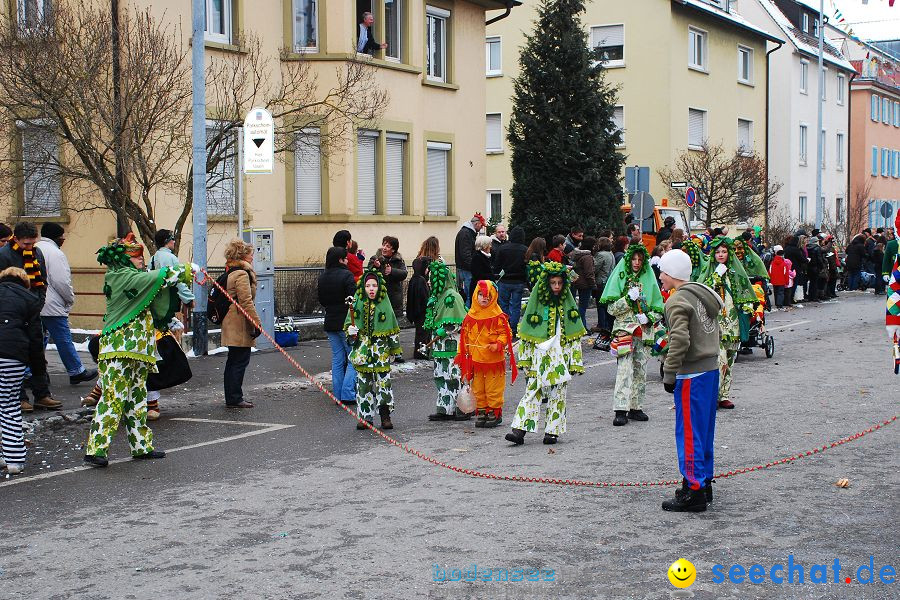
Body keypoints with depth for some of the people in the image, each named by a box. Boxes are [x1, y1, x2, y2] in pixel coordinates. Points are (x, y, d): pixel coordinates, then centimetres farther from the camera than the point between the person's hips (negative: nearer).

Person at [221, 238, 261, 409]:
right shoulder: (242, 275, -15)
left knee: (233, 361, 15)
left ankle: (232, 397, 21)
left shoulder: (230, 273, 16)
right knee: (240, 361, -5)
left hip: (231, 323, 10)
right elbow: (246, 302, -20)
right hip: (241, 326, -10)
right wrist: (256, 323, -18)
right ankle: (235, 398, -2)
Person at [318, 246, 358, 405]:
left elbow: (321, 300, 14)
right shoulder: (346, 275, -15)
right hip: (347, 323, -7)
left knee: (337, 360, 12)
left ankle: (338, 395, 13)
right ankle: (348, 394, -6)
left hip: (330, 323, 7)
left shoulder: (322, 277, 7)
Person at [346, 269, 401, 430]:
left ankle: (385, 417, 5)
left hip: (381, 351, -1)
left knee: (383, 381, -4)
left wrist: (394, 349, 6)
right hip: (362, 350, 2)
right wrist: (350, 331, -10)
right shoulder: (357, 302, 2)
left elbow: (392, 328, 6)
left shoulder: (384, 304, 0)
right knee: (363, 383, 4)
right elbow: (348, 323, 13)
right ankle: (365, 417, 12)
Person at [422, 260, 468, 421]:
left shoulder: (451, 296, -14)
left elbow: (458, 323, -16)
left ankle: (464, 409, 3)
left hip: (452, 346, -9)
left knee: (455, 376, -5)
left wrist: (442, 332, -16)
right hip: (440, 345, 9)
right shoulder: (437, 295, 14)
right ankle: (445, 409, 15)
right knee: (441, 376, 10)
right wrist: (435, 338, 13)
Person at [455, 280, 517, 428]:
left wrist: (498, 345, -21)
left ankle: (495, 413, 13)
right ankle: (481, 412, 22)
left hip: (494, 359, -5)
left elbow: (506, 333, -5)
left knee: (493, 389, 2)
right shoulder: (471, 316, 5)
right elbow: (465, 336, 14)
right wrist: (461, 353, 13)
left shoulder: (498, 316, -9)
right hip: (476, 359, 5)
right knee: (478, 389, 11)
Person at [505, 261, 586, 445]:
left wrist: (575, 361, 3)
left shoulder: (567, 303, 5)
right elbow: (525, 334, 3)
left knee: (557, 395, 4)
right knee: (532, 392, -7)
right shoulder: (536, 302, 0)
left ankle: (552, 431, 12)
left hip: (561, 357, 2)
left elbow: (575, 335, 8)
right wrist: (525, 359, 1)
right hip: (540, 356, -1)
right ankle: (520, 429, -10)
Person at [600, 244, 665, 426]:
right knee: (624, 370, -13)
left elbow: (659, 309, 12)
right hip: (624, 328, -4)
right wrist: (628, 299, -16)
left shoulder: (649, 280, 10)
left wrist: (649, 317, -7)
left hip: (644, 331, 4)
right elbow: (611, 309, -2)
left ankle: (636, 407, 15)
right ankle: (621, 411, -17)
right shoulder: (619, 278, 2)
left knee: (640, 370, 7)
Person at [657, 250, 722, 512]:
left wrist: (669, 374, -17)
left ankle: (694, 492, -1)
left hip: (691, 374, -9)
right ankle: (704, 484, 25)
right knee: (703, 431, 16)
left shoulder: (678, 300, -14)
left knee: (689, 433, -3)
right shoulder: (702, 293, 13)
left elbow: (680, 340, -24)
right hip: (711, 368, 9)